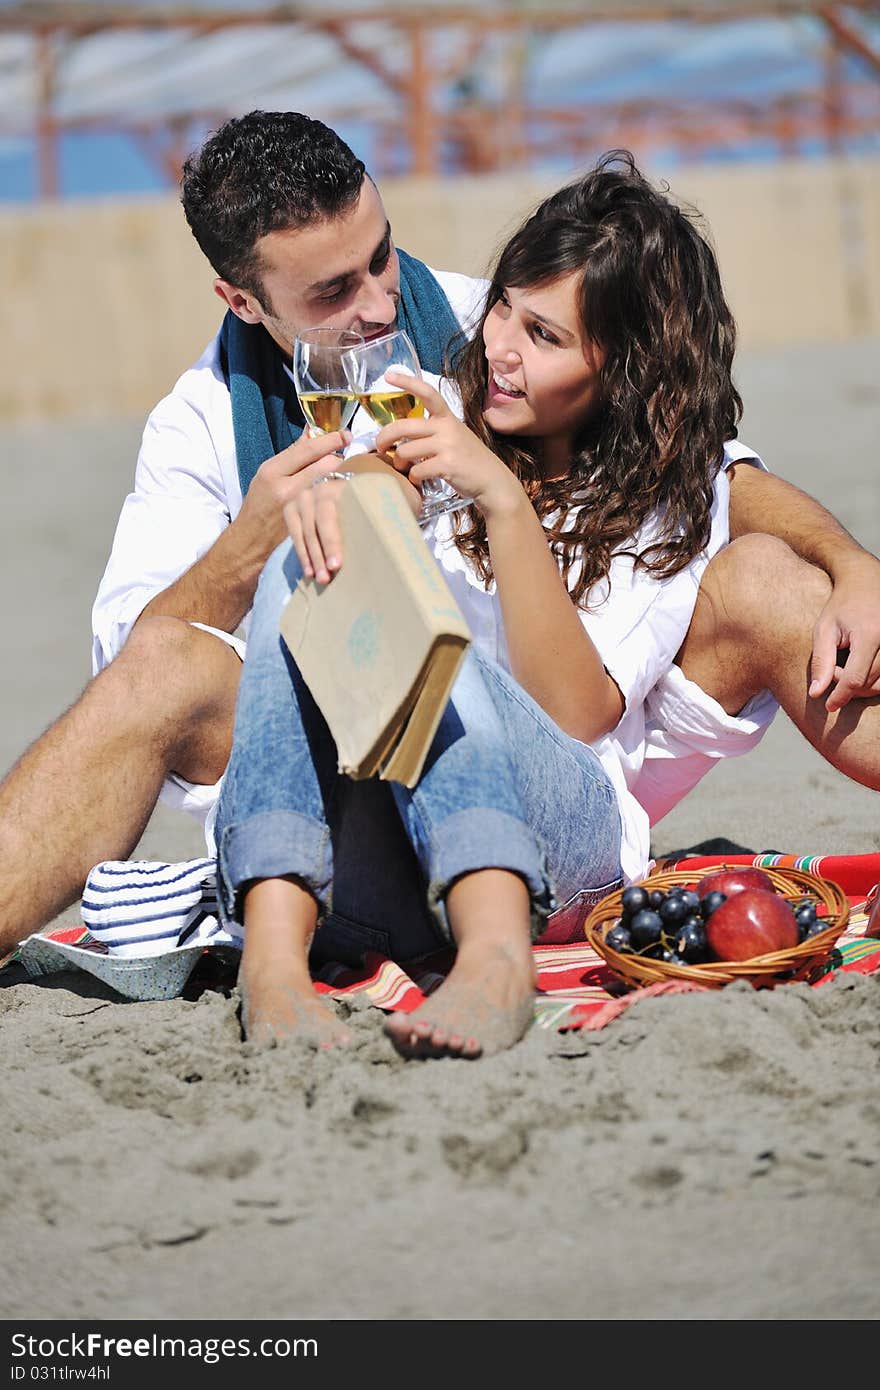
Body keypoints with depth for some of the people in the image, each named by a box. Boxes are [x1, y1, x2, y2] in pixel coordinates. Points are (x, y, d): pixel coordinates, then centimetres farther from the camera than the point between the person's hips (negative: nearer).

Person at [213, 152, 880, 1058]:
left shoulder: (677, 489, 5)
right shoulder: (448, 420, 14)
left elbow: (576, 713, -10)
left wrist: (504, 501, -19)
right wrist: (323, 492, -24)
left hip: (565, 829, -3)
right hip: (381, 860, 3)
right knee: (310, 568, -24)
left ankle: (495, 957, -52)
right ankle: (274, 955, -45)